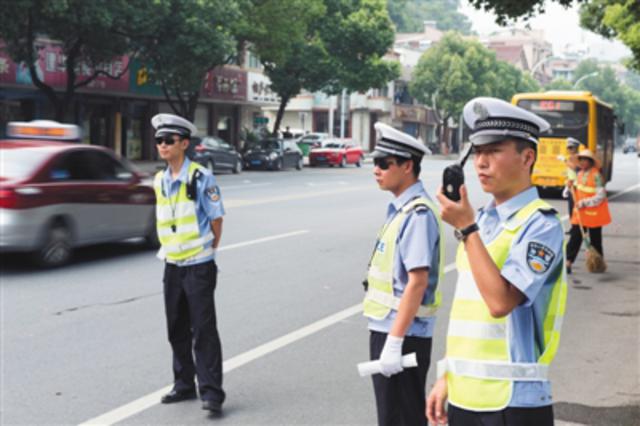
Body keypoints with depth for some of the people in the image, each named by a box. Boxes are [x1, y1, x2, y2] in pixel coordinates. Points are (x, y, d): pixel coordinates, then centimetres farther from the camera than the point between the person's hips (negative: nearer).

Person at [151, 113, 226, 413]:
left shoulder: (200, 177, -11)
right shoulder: (160, 181, 9)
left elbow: (216, 218, -7)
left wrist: (207, 250, -2)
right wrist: (168, 248, 12)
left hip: (198, 265, -7)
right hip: (172, 266, 7)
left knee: (203, 330, -7)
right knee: (177, 330, 13)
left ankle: (211, 391, -2)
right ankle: (184, 385, 25)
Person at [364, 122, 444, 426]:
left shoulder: (418, 214, -18)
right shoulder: (400, 209, 10)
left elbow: (418, 281, -24)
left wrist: (395, 341, -25)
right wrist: (387, 336, 18)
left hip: (402, 335, -9)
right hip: (387, 330, 9)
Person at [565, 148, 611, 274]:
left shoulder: (596, 175, -14)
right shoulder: (579, 174, 7)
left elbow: (601, 196, -18)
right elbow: (575, 192, 18)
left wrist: (585, 202, -24)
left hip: (594, 213, -5)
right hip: (579, 212, 5)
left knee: (595, 240, 9)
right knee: (575, 237, -2)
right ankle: (568, 262, -5)